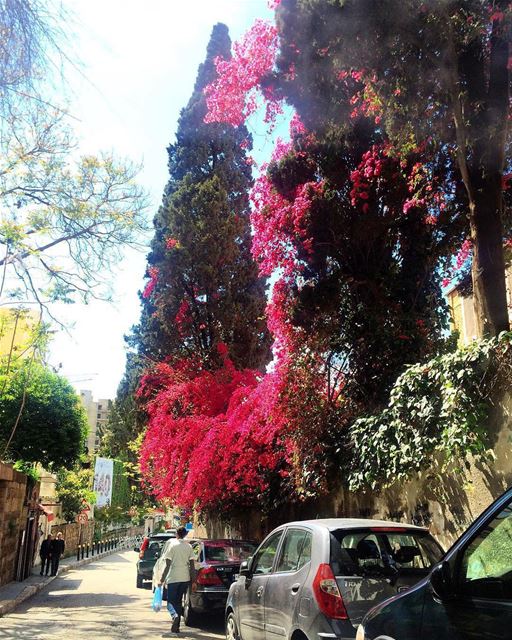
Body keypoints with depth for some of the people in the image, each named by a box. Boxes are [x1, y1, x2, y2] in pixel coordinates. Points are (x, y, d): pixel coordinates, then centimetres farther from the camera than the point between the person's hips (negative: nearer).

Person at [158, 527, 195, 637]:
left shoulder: (172, 545, -7)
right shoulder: (188, 546, 5)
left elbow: (167, 565, -11)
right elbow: (192, 565, 3)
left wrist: (162, 580, -5)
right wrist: (193, 580, 9)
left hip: (173, 578, -4)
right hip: (185, 578, 4)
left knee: (171, 602, 3)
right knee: (178, 602, 16)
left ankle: (175, 616, -27)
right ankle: (176, 628, 17)